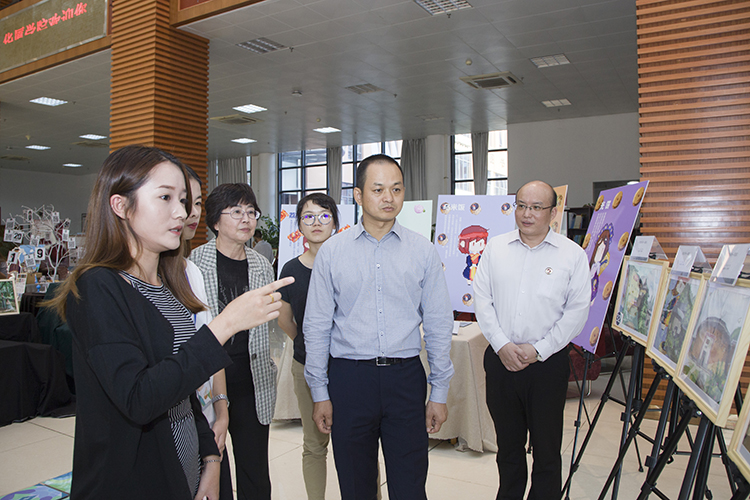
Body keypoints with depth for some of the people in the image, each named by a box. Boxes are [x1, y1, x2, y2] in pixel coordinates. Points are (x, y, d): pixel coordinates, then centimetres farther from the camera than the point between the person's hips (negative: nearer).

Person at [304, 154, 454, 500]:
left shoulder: (423, 251, 2)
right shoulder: (331, 252, 0)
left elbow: (439, 325, 4)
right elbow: (317, 326, 3)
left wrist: (439, 393, 3)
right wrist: (319, 393, 2)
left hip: (406, 377, 0)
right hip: (349, 377, 0)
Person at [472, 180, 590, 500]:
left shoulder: (572, 254, -1)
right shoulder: (495, 248, 5)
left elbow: (577, 311, -4)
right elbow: (481, 299, 2)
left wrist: (538, 349, -11)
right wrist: (502, 345, -9)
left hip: (548, 362, -2)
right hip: (500, 359, 2)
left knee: (546, 447, 9)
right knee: (508, 443, 17)